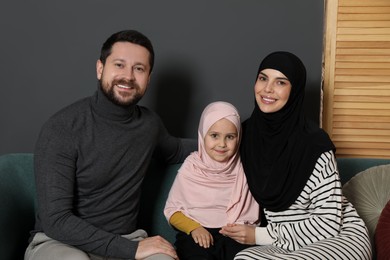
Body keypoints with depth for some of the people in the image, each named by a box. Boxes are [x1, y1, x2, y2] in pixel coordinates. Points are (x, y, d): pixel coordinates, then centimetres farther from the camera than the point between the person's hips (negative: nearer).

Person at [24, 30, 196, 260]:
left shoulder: (149, 123, 1)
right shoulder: (61, 129, -16)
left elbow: (175, 151, 26)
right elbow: (56, 220, -20)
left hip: (125, 240, 3)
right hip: (58, 241, -3)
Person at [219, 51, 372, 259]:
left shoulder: (313, 142, -19)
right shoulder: (246, 132, -3)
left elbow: (328, 224, -18)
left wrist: (261, 235, -17)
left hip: (340, 237, -4)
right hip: (286, 241, 4)